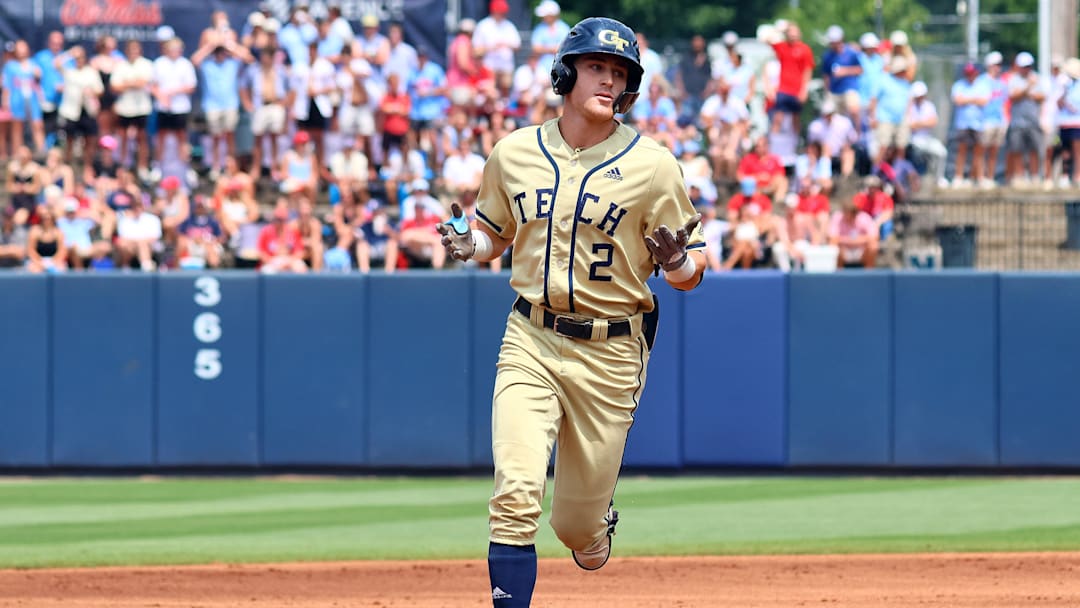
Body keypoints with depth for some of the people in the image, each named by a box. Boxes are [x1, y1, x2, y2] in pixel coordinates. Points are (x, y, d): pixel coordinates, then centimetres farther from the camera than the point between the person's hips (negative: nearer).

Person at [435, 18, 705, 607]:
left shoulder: (653, 166, -5)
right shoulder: (514, 153, 3)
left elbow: (691, 270, 0)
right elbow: (495, 232, 19)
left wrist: (678, 263, -24)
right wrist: (468, 245, -4)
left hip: (610, 353, -1)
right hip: (530, 342, 1)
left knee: (578, 526, 8)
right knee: (515, 494, -18)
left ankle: (595, 521, 45)